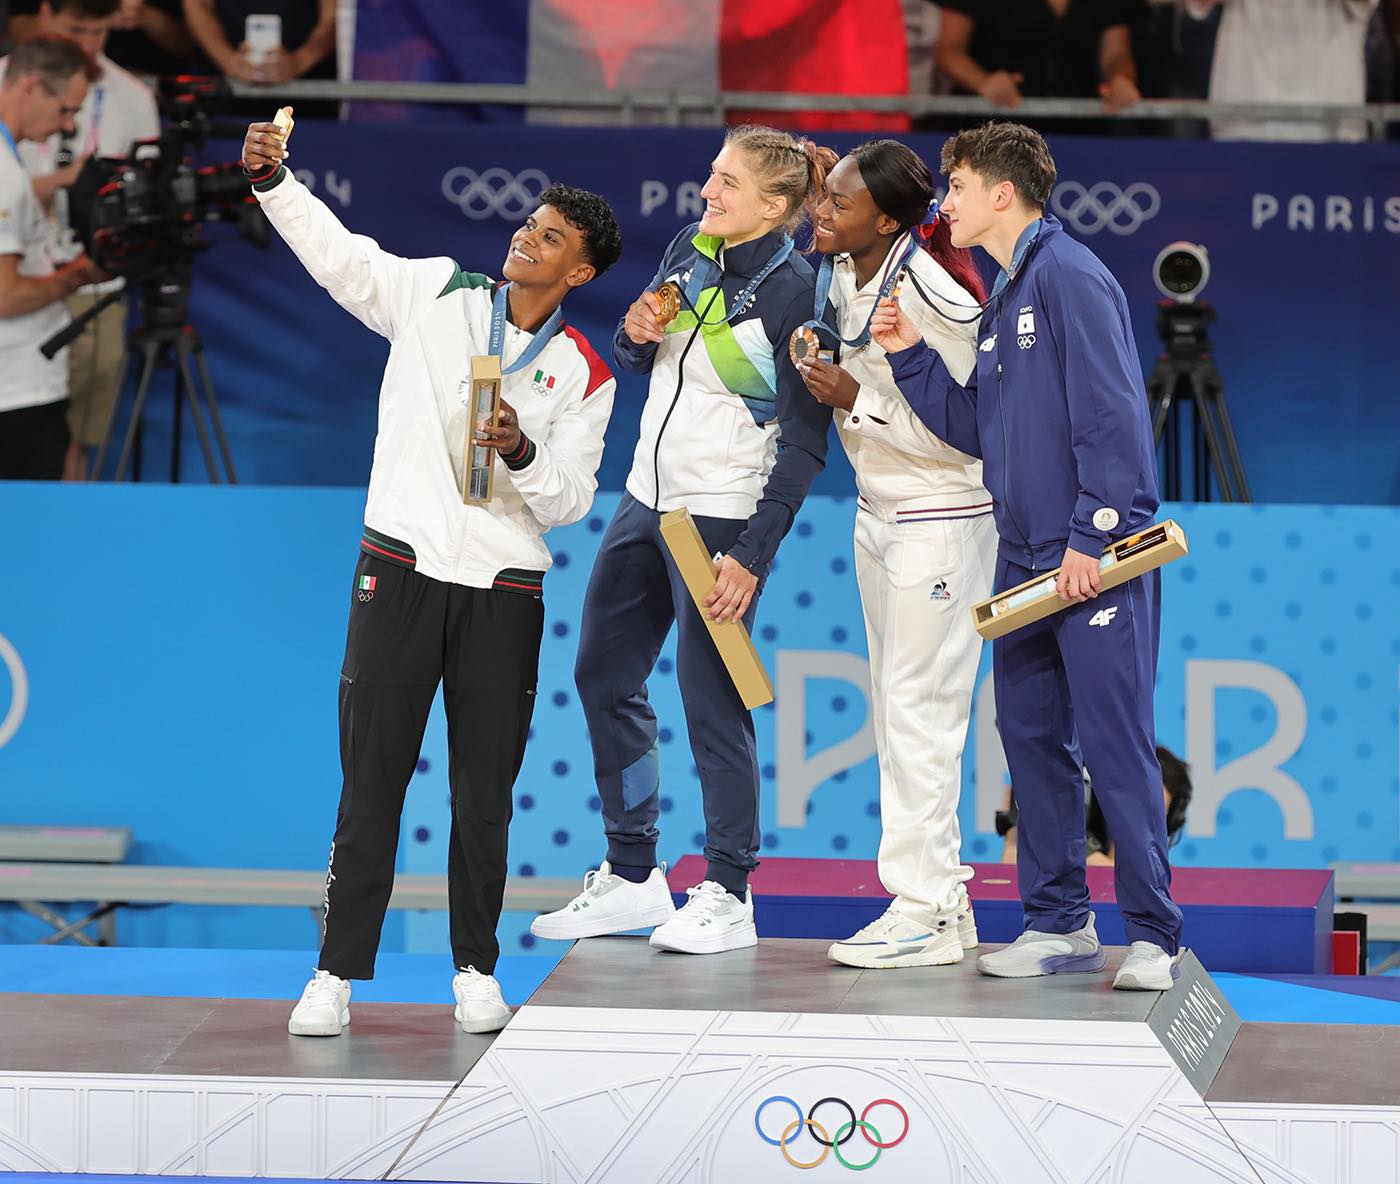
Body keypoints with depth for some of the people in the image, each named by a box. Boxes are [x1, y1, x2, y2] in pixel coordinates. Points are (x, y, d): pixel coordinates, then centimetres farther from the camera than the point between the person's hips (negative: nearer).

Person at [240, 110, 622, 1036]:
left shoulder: (584, 376, 5)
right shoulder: (436, 294, 7)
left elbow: (568, 502, 2)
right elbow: (338, 254, 2)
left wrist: (522, 453, -17)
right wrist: (274, 180, -12)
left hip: (504, 592, 0)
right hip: (401, 570, 0)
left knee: (486, 787, 4)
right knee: (372, 777, -2)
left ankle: (477, 970, 17)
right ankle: (339, 972, 3)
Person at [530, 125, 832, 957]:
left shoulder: (794, 295, -16)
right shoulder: (691, 252, 5)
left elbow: (804, 446, -17)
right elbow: (636, 361, 19)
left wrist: (753, 557, -21)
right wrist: (637, 333, -5)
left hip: (723, 515, -8)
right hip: (647, 499, 8)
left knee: (711, 699, -5)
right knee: (604, 676, 12)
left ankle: (728, 896, 5)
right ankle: (632, 877, 23)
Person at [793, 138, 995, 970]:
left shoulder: (934, 296, -22)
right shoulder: (843, 273, 3)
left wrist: (857, 401, -23)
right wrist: (828, 388, 3)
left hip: (941, 517, -9)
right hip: (879, 511, 9)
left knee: (920, 708, -8)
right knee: (894, 708, 10)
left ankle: (927, 911, -3)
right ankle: (945, 902, 16)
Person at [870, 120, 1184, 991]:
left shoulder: (1071, 278, -10)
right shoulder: (1002, 299, 18)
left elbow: (1112, 415, -17)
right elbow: (973, 429, 19)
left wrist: (1092, 538, -20)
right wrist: (911, 356, 8)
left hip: (1098, 559, -9)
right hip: (1025, 557, 9)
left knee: (1115, 741, -9)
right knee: (1032, 736, 10)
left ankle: (1155, 935, -5)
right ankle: (1059, 925, 17)